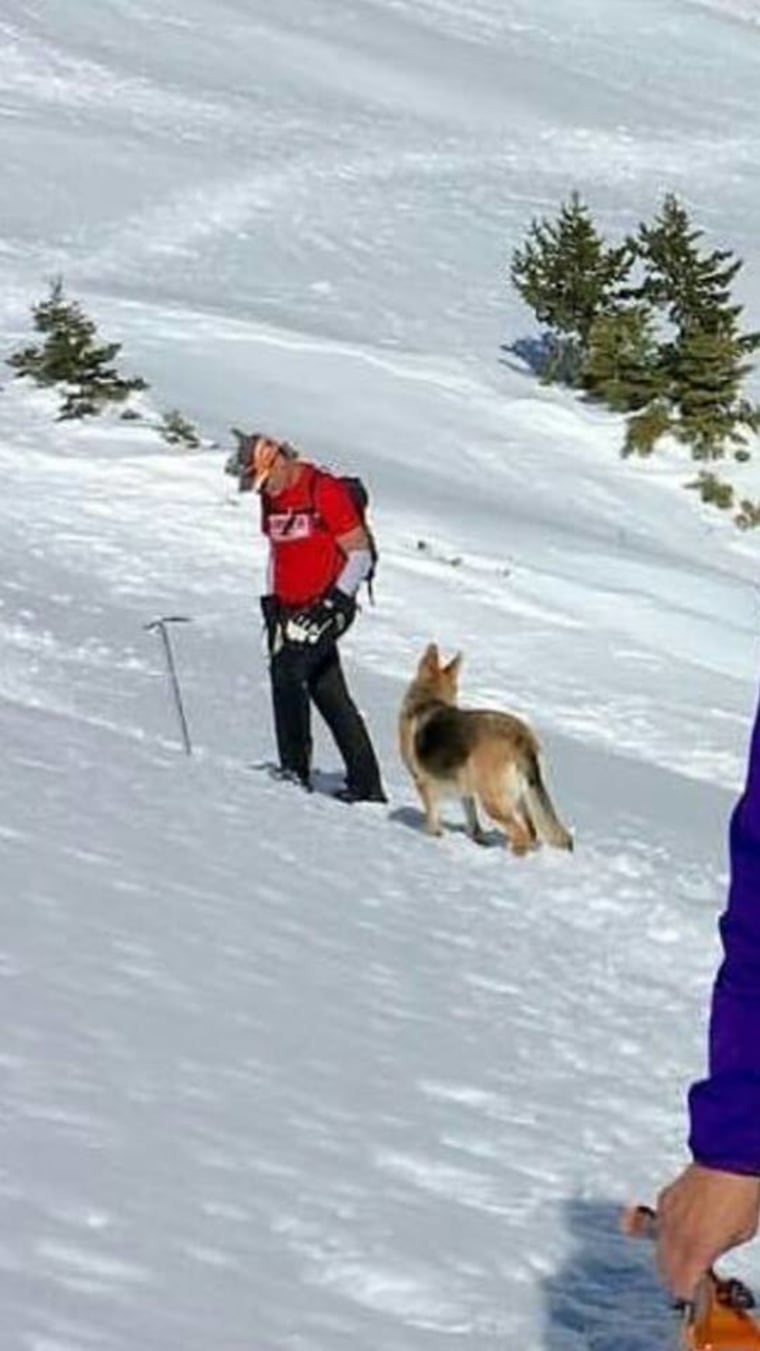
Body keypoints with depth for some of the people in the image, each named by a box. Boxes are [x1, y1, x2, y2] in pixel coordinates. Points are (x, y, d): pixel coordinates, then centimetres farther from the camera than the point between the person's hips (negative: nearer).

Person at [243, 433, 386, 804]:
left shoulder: (325, 491, -13)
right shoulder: (272, 499, 11)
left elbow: (360, 554, -12)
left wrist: (332, 603, -18)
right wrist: (271, 605, 14)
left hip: (326, 607, -8)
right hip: (291, 609, 8)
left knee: (287, 669, -23)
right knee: (331, 696, 7)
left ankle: (295, 769, -19)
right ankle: (366, 785, 10)